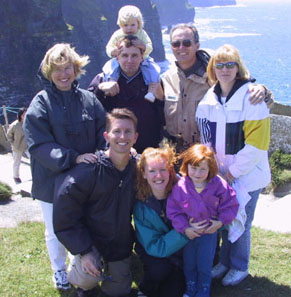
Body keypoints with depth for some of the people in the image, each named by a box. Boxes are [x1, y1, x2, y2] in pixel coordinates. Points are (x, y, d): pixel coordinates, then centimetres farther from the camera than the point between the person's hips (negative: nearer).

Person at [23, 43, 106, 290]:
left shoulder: (89, 99, -3)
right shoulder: (41, 103, -11)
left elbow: (103, 133, 1)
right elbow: (39, 145, -17)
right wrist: (73, 158, -29)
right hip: (53, 179, -2)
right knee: (56, 231, 16)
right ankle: (59, 270, 43)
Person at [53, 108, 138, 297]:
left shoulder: (138, 168, -10)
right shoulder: (88, 172, -24)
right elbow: (65, 219, -19)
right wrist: (84, 251, -23)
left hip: (121, 242, 4)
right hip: (89, 239, -4)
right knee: (89, 277, -29)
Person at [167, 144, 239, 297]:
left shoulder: (218, 185, -16)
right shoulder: (180, 186, -17)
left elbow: (230, 205, -7)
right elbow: (173, 210, -13)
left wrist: (220, 222, -15)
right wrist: (185, 228, -19)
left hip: (209, 231, -1)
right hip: (188, 232, 1)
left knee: (205, 265, 12)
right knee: (189, 264, 20)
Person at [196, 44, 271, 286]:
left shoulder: (251, 97, -15)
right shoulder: (208, 98, 3)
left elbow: (257, 144, -17)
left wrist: (232, 172, -15)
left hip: (246, 176, -4)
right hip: (219, 175, 5)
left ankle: (239, 267, 29)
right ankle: (225, 262, 37)